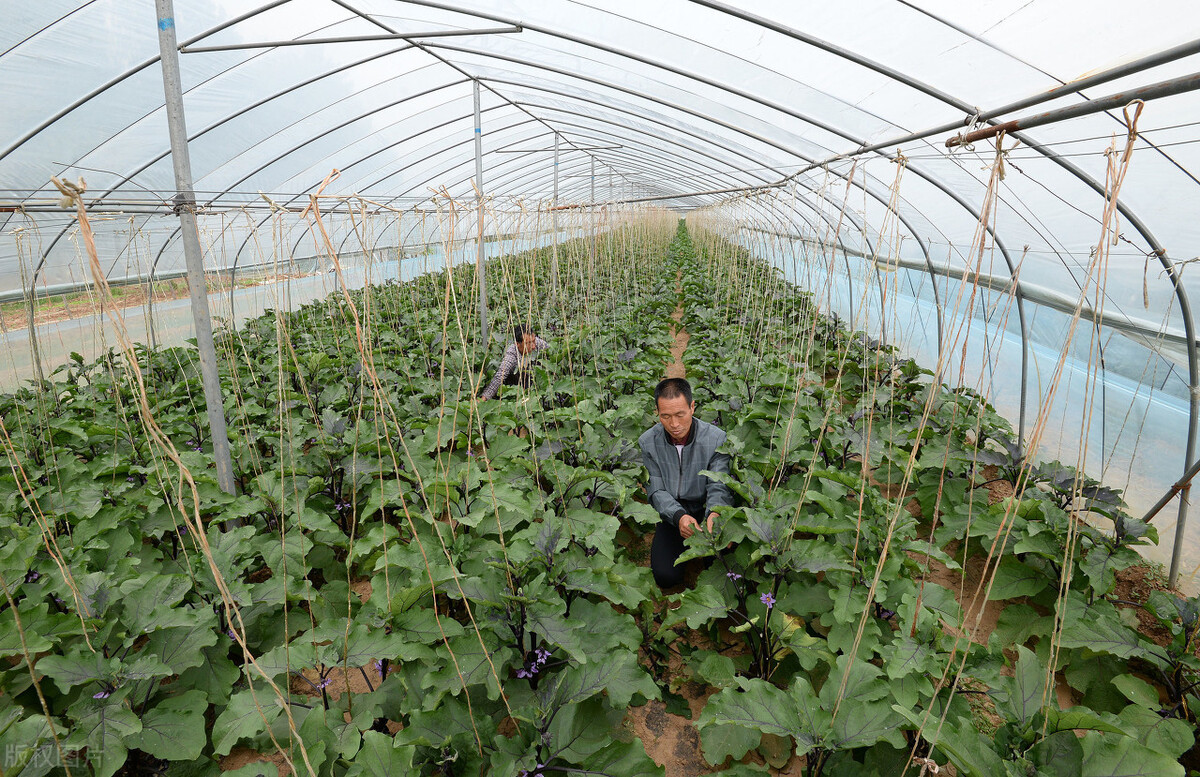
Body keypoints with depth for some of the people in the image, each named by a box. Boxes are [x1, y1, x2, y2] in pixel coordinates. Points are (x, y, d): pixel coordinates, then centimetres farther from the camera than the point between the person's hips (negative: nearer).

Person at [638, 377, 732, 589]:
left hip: (704, 510, -1)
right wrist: (678, 516, -31)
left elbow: (718, 486, -16)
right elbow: (656, 491, -10)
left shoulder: (717, 439, -14)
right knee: (666, 577, -15)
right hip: (671, 516, 1)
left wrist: (714, 513, -41)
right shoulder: (647, 442, -9)